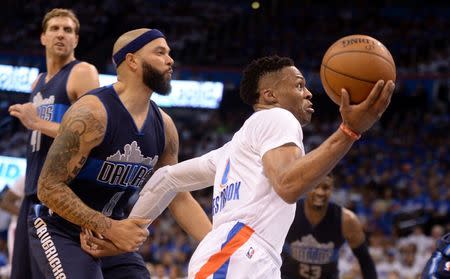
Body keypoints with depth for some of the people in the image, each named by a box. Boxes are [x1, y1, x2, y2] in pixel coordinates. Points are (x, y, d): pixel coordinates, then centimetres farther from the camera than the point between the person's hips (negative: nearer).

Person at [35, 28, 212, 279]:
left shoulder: (164, 126, 2)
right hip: (63, 235, -8)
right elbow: (49, 187, -22)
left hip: (114, 235, 8)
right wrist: (109, 228, -26)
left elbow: (180, 199, 9)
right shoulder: (92, 113, -22)